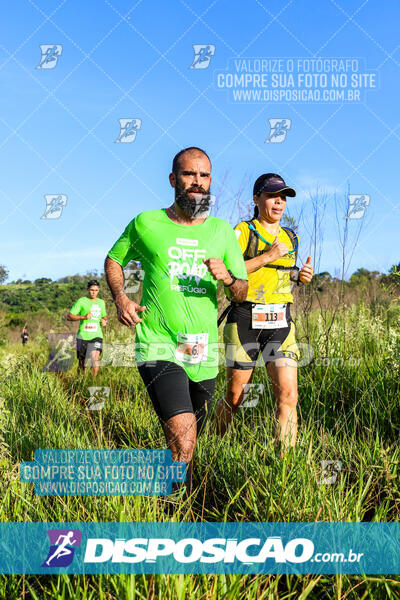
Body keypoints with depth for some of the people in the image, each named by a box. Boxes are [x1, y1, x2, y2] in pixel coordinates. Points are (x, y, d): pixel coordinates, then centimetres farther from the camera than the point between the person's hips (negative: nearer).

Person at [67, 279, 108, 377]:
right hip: (83, 336, -2)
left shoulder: (101, 302, 12)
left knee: (95, 361, -15)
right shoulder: (81, 301, -2)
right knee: (82, 362, 8)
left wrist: (104, 320, 6)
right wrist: (83, 317, -20)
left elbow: (105, 316, 30)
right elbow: (69, 317, -6)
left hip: (96, 336, 2)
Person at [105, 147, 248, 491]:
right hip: (159, 347, -3)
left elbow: (242, 294, 9)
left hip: (204, 351, 4)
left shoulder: (222, 231, 7)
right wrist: (120, 298, -1)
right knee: (183, 439, -22)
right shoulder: (146, 224, 0)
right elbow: (113, 260, 17)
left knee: (191, 436, 21)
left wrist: (227, 278, -14)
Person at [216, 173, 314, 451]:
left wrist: (301, 276, 7)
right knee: (235, 397, 8)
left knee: (288, 395, -10)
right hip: (245, 320, -4)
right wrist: (267, 256, -17)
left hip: (281, 323, 4)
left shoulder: (291, 237, 15)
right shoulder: (243, 231, -2)